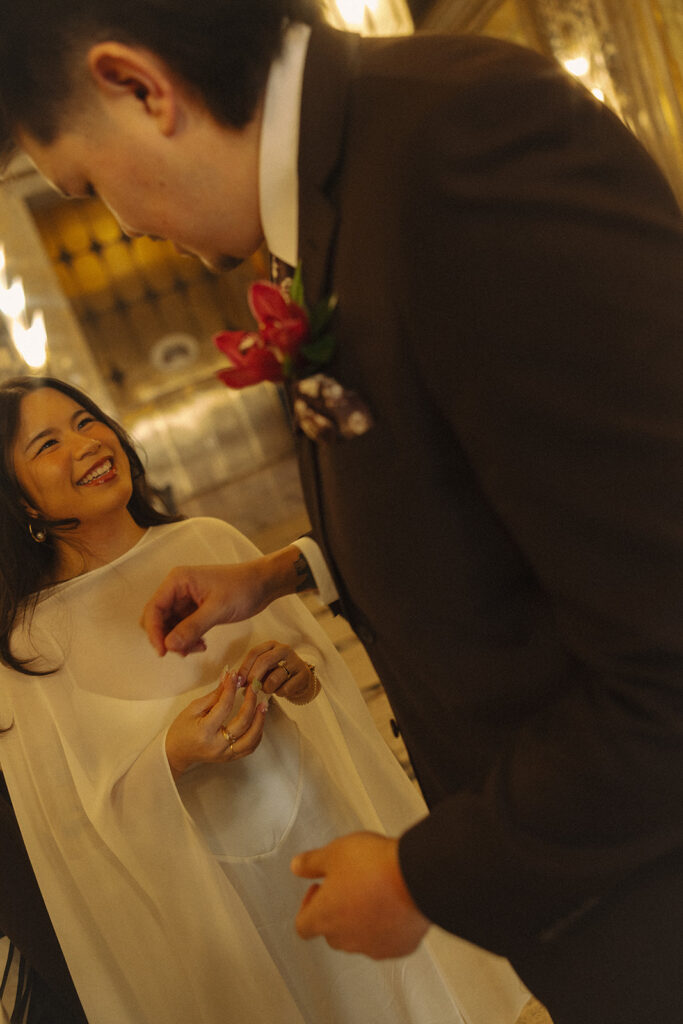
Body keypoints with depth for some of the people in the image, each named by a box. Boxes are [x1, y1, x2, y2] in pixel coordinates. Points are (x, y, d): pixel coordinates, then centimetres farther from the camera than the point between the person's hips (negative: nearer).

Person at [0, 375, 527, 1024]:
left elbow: (325, 663, 5)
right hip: (212, 904, -3)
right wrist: (171, 760, -25)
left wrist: (300, 675, -16)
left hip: (329, 836, 3)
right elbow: (79, 830, -9)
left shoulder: (210, 540, -4)